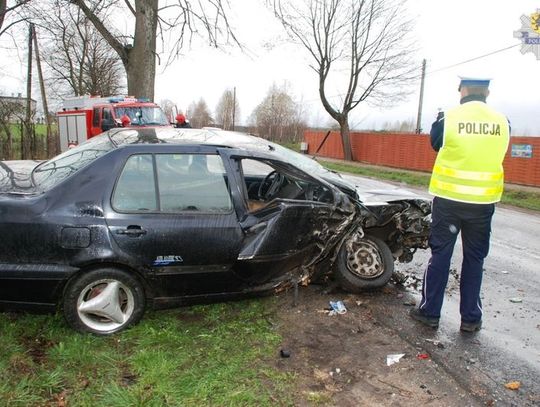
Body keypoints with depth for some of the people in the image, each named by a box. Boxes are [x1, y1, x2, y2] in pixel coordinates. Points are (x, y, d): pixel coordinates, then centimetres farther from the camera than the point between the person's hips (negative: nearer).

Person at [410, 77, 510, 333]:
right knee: (474, 259, 11)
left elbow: (436, 144, 7)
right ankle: (470, 318, 19)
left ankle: (430, 311, 15)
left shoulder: (449, 118, -9)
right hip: (483, 202, 2)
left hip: (449, 199, -2)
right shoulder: (502, 122, 0)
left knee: (440, 254, 8)